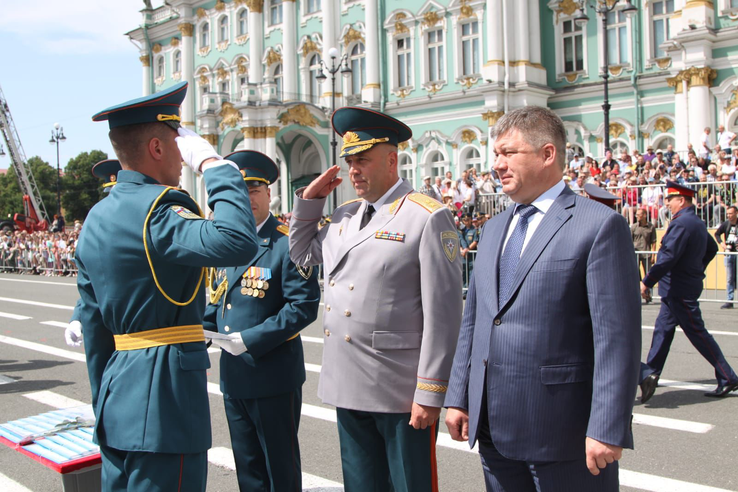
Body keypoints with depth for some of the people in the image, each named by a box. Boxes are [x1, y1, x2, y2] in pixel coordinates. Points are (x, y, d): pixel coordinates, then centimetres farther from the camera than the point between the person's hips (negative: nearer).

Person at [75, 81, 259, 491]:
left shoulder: (97, 219, 12)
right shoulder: (153, 210, -17)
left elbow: (93, 324, 16)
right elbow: (238, 242, -35)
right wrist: (214, 164, -20)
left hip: (119, 399, 10)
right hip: (163, 405, -9)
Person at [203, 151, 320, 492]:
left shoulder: (286, 244, -13)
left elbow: (304, 306, -18)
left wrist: (250, 340, -22)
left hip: (273, 375, -7)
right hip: (233, 375, 7)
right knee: (247, 465, 19)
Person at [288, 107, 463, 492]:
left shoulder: (428, 218, -10)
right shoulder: (343, 217, 12)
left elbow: (443, 312, -14)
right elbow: (301, 253, 28)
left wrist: (430, 394, -16)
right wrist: (309, 199, 14)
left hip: (402, 393, -6)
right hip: (349, 387, 7)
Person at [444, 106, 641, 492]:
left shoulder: (599, 225, -9)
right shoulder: (493, 229, 14)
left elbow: (618, 337, -14)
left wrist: (607, 429, -17)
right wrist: (458, 397, 11)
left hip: (563, 432, -6)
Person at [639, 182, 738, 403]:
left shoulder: (681, 223, -19)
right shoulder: (698, 223, 12)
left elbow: (668, 258, -25)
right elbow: (712, 248, 27)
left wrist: (647, 282, -20)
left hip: (679, 290, -10)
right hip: (677, 289, 10)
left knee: (697, 333, -4)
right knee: (663, 329, 12)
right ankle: (651, 374, 18)